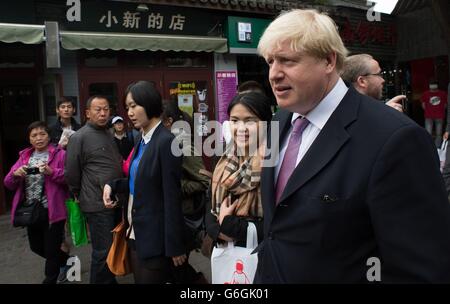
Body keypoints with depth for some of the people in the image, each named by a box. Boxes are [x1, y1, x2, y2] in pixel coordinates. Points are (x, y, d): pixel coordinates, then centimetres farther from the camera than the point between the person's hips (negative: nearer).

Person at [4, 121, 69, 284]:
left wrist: (51, 172, -26)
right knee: (36, 247, 19)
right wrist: (16, 174, -13)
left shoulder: (60, 154, -4)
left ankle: (50, 280, 25)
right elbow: (9, 184, 8)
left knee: (51, 250, 3)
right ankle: (67, 261, 42)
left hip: (52, 210, -6)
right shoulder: (24, 156, 11)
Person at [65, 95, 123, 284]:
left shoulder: (109, 134, 12)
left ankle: (109, 280, 33)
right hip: (98, 204, -7)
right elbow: (71, 172, -8)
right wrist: (78, 195, 3)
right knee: (103, 251, 0)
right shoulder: (79, 137, -12)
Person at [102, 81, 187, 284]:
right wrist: (113, 185, -3)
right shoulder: (143, 140, 8)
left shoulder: (166, 141, -17)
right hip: (135, 233, 8)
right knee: (140, 281, 18)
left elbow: (172, 197, -18)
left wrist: (175, 246, -16)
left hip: (154, 238, -8)